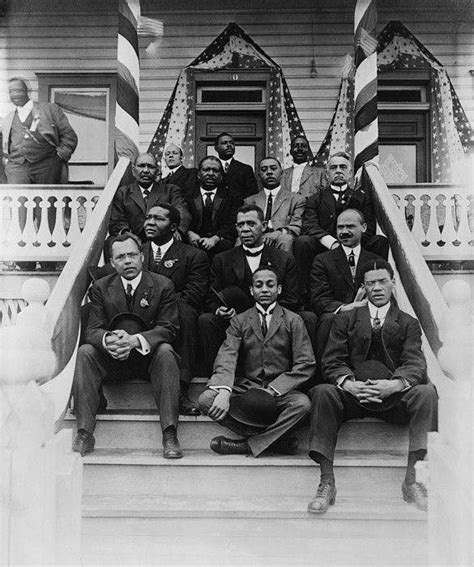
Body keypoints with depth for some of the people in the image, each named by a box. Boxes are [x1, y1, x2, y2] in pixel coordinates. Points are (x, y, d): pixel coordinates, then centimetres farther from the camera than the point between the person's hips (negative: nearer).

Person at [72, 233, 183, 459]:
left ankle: (170, 434, -34)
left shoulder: (163, 285, -4)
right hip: (112, 357, 2)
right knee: (85, 352, -24)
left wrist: (135, 340, -30)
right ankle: (84, 432, -24)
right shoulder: (101, 287, 3)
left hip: (149, 356, -2)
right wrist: (108, 339, -31)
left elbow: (168, 328, -12)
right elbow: (93, 330, -5)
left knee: (165, 351, -32)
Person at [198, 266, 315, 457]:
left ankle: (247, 444, -17)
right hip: (244, 388, 2)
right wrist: (224, 391, -28)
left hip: (280, 392, -1)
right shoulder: (239, 321, 9)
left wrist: (272, 391, -17)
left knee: (302, 404, -33)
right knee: (206, 400, -24)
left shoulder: (293, 321, 5)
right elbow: (226, 358, -7)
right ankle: (277, 439, -19)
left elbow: (305, 364, -3)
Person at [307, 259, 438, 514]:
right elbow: (332, 361, 5)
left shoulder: (408, 323, 16)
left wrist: (395, 384, -23)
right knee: (322, 392, -30)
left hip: (394, 396, 0)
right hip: (352, 394, 0)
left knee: (426, 391, -29)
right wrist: (349, 384, -18)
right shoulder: (345, 319, 17)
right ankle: (327, 483, -27)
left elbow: (415, 364, 0)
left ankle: (412, 480, -24)